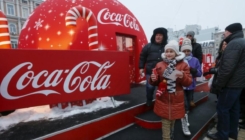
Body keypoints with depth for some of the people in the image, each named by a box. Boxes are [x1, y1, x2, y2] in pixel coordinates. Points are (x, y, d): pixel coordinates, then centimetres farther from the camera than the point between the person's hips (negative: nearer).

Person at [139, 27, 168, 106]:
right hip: (150, 72, -1)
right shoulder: (149, 46, 3)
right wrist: (141, 67, -1)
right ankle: (149, 101, 31)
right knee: (150, 87, 8)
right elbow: (142, 57, 4)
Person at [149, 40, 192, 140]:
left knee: (172, 120, 19)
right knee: (165, 121, 4)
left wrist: (183, 77, -24)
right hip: (163, 99, 0)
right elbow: (155, 83, 5)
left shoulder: (183, 65, -3)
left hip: (176, 100, 1)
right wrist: (153, 79, -18)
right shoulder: (159, 65, 0)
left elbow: (188, 83, -4)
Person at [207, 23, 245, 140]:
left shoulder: (234, 43, -17)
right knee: (233, 108, 16)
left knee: (222, 108, -1)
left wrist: (219, 84, -18)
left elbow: (227, 68, -26)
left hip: (231, 83, -10)